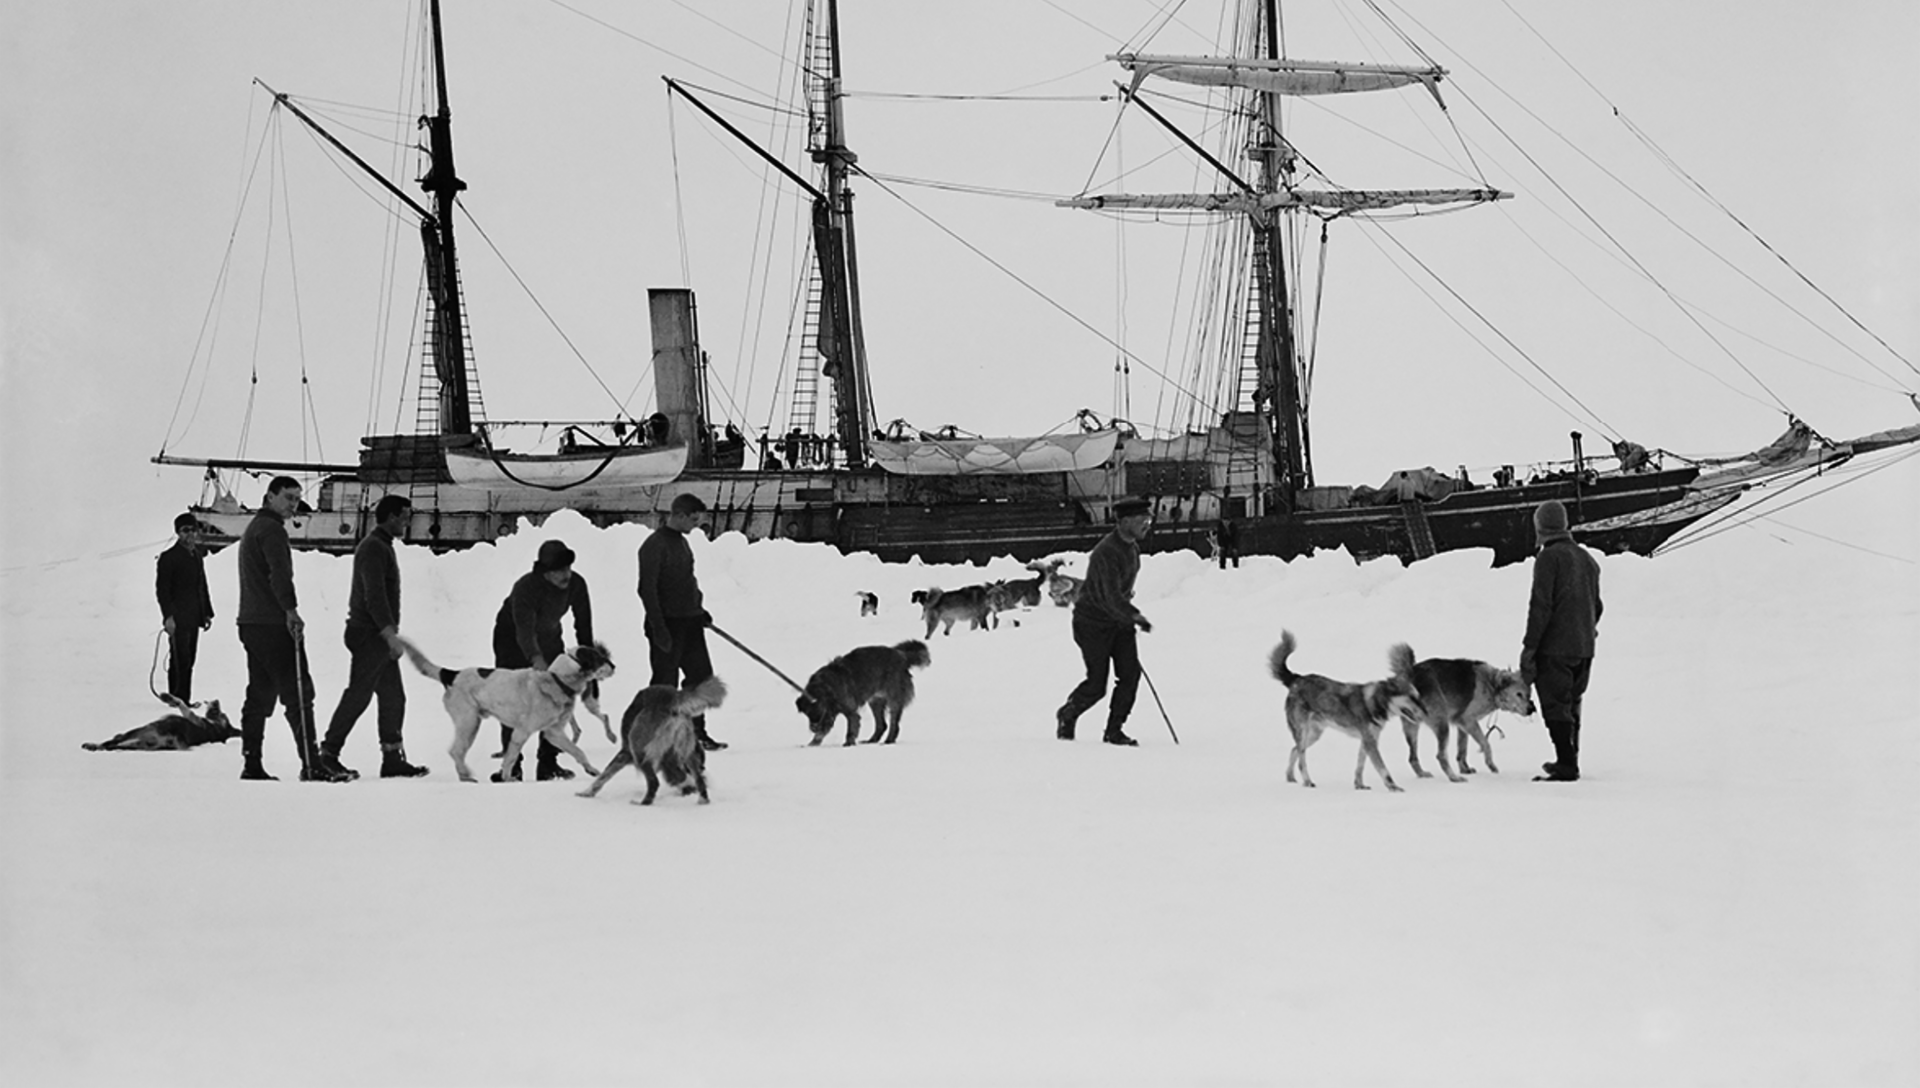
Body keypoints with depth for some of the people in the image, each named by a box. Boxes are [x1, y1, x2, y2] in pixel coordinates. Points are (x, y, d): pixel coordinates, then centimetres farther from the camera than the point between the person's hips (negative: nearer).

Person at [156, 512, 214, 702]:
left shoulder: (197, 556, 17)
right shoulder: (168, 558, -6)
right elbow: (162, 589, -10)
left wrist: (207, 613, 19)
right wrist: (168, 616, -19)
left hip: (193, 618, 7)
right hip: (177, 619, -7)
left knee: (188, 659, 9)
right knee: (180, 659, -10)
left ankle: (184, 698, 13)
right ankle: (177, 698, -7)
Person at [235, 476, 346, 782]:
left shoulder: (252, 528, 24)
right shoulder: (271, 529, -9)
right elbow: (279, 574, -24)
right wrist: (291, 610, -31)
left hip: (251, 623, 10)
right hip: (272, 624, -10)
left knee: (260, 694, 12)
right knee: (298, 693, -12)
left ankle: (252, 764, 11)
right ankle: (311, 765, -17)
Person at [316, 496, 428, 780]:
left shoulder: (382, 546, 19)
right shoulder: (374, 548, -13)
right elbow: (374, 596, -22)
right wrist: (390, 633, -25)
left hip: (380, 638, 10)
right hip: (370, 636, -10)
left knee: (393, 697, 9)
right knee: (357, 696, -8)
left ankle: (392, 758, 10)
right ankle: (328, 753, -4)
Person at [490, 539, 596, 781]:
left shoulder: (576, 585, -20)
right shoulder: (526, 587, -35)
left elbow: (583, 625, -9)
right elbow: (524, 631, -45)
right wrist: (536, 659, -61)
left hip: (549, 639, 5)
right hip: (512, 641, -5)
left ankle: (548, 762, 4)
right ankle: (511, 765, -10)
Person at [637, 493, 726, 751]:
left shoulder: (681, 541, 13)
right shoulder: (654, 545, -15)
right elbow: (647, 589, -19)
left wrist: (699, 609, 21)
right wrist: (659, 627, -21)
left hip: (690, 622, 9)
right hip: (668, 624, -9)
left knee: (701, 676, 10)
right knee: (665, 681, -3)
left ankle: (697, 732, 19)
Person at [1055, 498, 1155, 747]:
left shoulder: (1132, 547, 5)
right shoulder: (1106, 552, -25)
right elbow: (1112, 596, -33)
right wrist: (1135, 616, -43)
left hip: (1120, 620, 8)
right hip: (1093, 622, -8)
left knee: (1131, 672, -7)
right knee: (1096, 685, -5)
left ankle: (1114, 730, 3)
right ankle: (1066, 716, 23)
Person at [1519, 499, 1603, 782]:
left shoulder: (1549, 558, -12)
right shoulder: (1586, 558, 13)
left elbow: (1540, 606, -16)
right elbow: (1596, 605, 19)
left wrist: (1529, 647, -14)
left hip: (1555, 647, -8)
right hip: (1584, 647, 8)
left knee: (1556, 706, -6)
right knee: (1571, 705, 18)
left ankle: (1567, 767, -11)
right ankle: (1568, 761, 26)